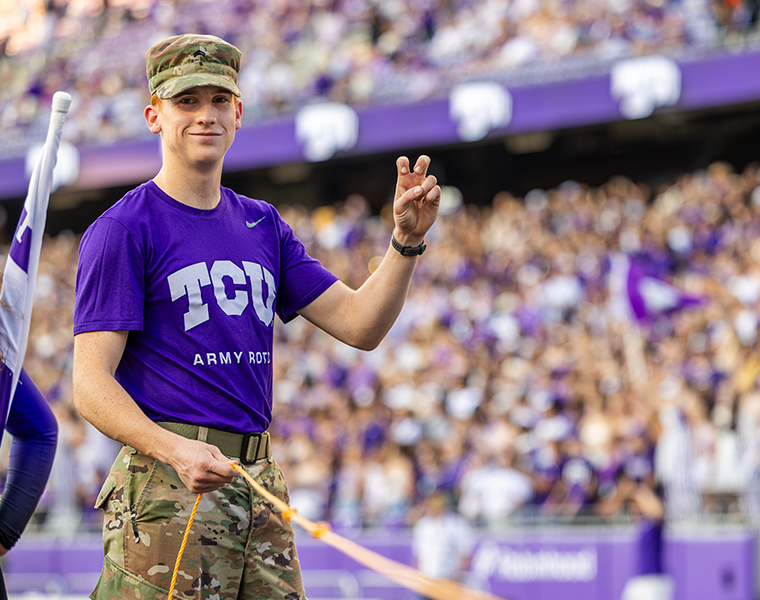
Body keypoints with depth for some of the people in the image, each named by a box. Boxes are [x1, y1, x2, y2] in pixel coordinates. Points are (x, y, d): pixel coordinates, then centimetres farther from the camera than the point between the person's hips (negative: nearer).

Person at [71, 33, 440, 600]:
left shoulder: (263, 226, 18)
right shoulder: (122, 230, -4)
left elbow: (359, 324, 15)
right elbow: (91, 384, -10)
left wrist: (407, 239, -1)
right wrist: (175, 451, -27)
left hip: (262, 485, 6)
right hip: (168, 489, -6)